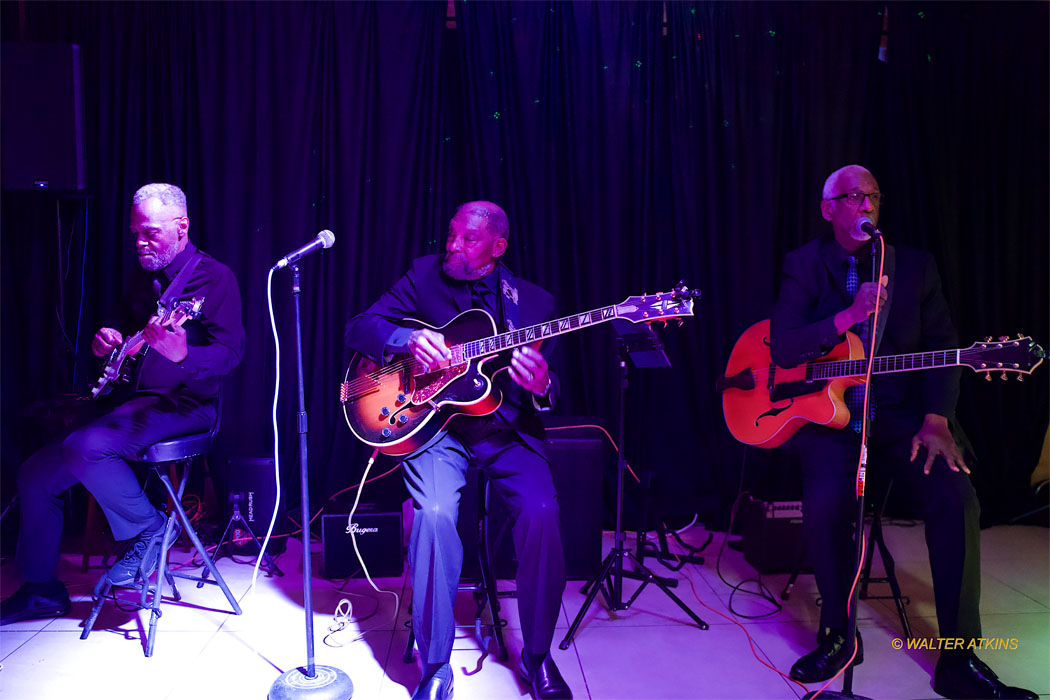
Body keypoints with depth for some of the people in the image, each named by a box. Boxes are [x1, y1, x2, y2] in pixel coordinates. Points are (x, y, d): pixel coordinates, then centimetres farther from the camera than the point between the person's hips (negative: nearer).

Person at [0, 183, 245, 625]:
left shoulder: (213, 277, -9)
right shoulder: (142, 277, 15)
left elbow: (231, 351, -19)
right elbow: (121, 324, 31)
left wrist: (182, 356, -38)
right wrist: (106, 339, 7)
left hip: (183, 402, -8)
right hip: (128, 397, 8)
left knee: (84, 447, -32)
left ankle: (147, 529, -8)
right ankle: (41, 589, 17)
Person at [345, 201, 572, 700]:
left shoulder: (534, 301, 6)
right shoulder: (425, 275, 6)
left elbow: (550, 390, 4)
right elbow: (358, 328, 3)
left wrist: (541, 387, -21)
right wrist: (408, 338, -18)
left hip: (508, 429, 1)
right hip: (435, 424, 0)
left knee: (541, 512, -26)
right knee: (434, 512, -29)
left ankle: (537, 656, -2)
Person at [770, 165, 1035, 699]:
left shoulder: (915, 265, 9)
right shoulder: (804, 265, 3)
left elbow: (942, 346, 4)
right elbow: (783, 349, -8)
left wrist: (936, 421, -11)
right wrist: (851, 313, -21)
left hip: (900, 414, 3)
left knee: (956, 496, -22)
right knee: (825, 501, -29)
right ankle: (837, 635, -3)